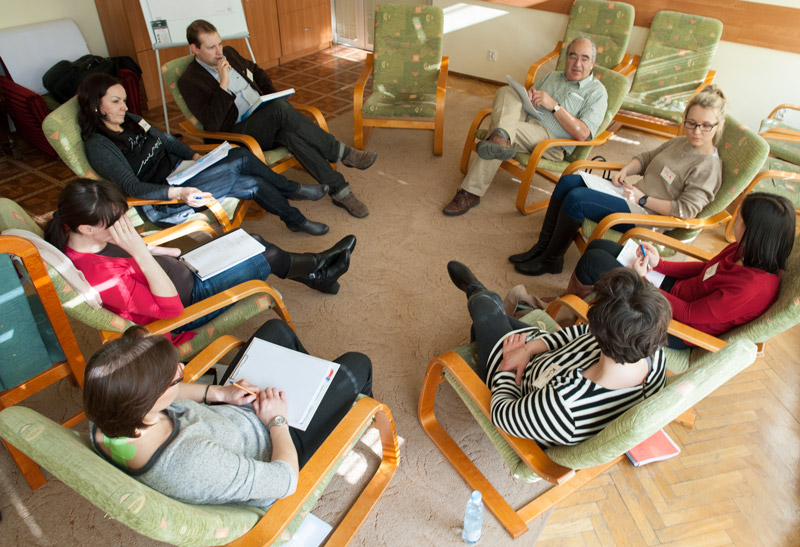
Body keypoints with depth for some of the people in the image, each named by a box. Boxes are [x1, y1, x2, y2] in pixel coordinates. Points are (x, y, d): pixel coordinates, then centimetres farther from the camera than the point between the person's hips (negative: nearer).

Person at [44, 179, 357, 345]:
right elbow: (170, 306, -36)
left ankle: (315, 275, 28)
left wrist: (162, 251, 2)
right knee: (266, 259, -4)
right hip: (186, 302, -8)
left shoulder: (87, 238, -11)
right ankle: (318, 265, 28)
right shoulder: (97, 274, -38)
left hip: (180, 274, 8)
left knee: (253, 241, 7)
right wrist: (141, 252, -43)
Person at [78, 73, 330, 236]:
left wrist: (195, 156, 3)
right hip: (161, 202, -8)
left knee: (241, 154, -11)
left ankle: (295, 219, 4)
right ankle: (293, 189, 6)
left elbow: (165, 140, 20)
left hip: (177, 170, 8)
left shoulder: (130, 120, 8)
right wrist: (178, 193, -40)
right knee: (240, 162, -19)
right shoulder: (99, 146, -16)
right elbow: (132, 186, -26)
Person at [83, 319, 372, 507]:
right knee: (356, 365, 4)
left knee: (276, 328, 19)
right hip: (280, 442, -6)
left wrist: (218, 393, -10)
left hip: (228, 411, 7)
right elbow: (285, 480, -31)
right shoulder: (193, 463, -47)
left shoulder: (103, 425, -25)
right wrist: (277, 420, -16)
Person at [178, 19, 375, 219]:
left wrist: (273, 96, 12)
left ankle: (340, 191, -34)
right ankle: (341, 152, -28)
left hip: (266, 118, 6)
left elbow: (257, 72, 31)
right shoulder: (189, 81, -6)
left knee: (290, 134, -32)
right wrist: (224, 84, -22)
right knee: (281, 108, -34)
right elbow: (212, 123, -18)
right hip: (239, 133, -6)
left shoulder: (229, 53, 14)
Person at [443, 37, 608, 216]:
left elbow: (582, 134, -10)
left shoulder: (597, 92, 4)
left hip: (551, 143, -6)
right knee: (507, 92, -20)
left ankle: (470, 193, -32)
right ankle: (501, 138, -49)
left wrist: (554, 105, -14)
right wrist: (528, 95, 1)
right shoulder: (552, 76, 25)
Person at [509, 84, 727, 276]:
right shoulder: (679, 143, 13)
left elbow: (686, 210, -18)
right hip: (634, 196, 9)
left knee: (576, 198, -25)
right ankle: (543, 246, 0)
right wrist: (625, 171, 4)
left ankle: (551, 260, -10)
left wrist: (643, 199, -17)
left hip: (647, 218, -9)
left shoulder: (709, 166, -11)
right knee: (568, 181, -2)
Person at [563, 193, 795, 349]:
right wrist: (659, 264, -3)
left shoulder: (751, 288, -33)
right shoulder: (746, 251, -9)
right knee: (599, 245, 7)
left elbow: (689, 313, -26)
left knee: (593, 260, -11)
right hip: (675, 289, 9)